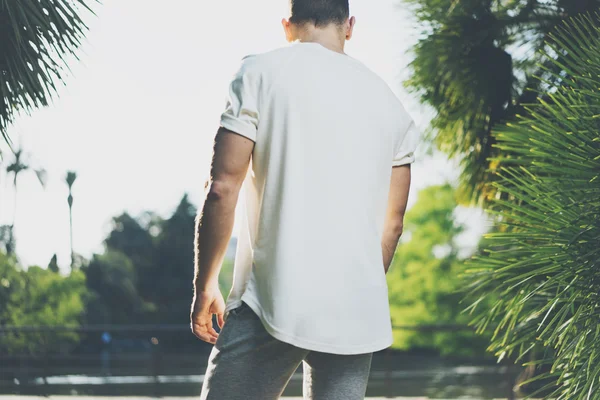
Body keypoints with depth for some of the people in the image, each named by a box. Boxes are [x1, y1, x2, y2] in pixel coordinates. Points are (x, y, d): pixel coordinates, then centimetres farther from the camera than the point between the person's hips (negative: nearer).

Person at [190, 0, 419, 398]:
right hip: (356, 314, 4)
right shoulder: (389, 102, 13)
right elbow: (392, 221, 15)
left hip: (274, 302, -4)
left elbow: (223, 188, -7)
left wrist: (205, 285, 2)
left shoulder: (261, 72, 0)